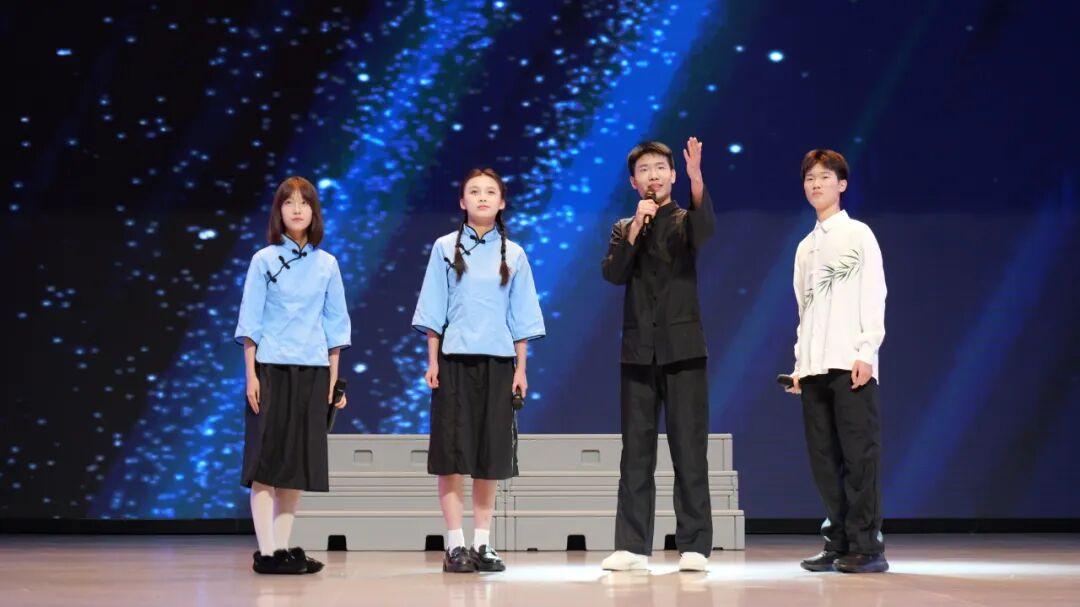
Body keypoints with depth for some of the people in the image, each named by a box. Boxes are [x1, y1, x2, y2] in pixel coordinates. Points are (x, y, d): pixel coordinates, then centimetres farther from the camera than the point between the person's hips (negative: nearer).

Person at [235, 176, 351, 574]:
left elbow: (334, 324, 12)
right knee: (266, 458, -4)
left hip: (313, 371, 3)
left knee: (298, 460, 5)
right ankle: (266, 552, -3)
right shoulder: (264, 260, 1)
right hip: (272, 368, -3)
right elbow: (250, 321, -1)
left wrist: (334, 377, 8)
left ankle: (283, 547, 11)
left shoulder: (327, 264, 9)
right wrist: (250, 373, -8)